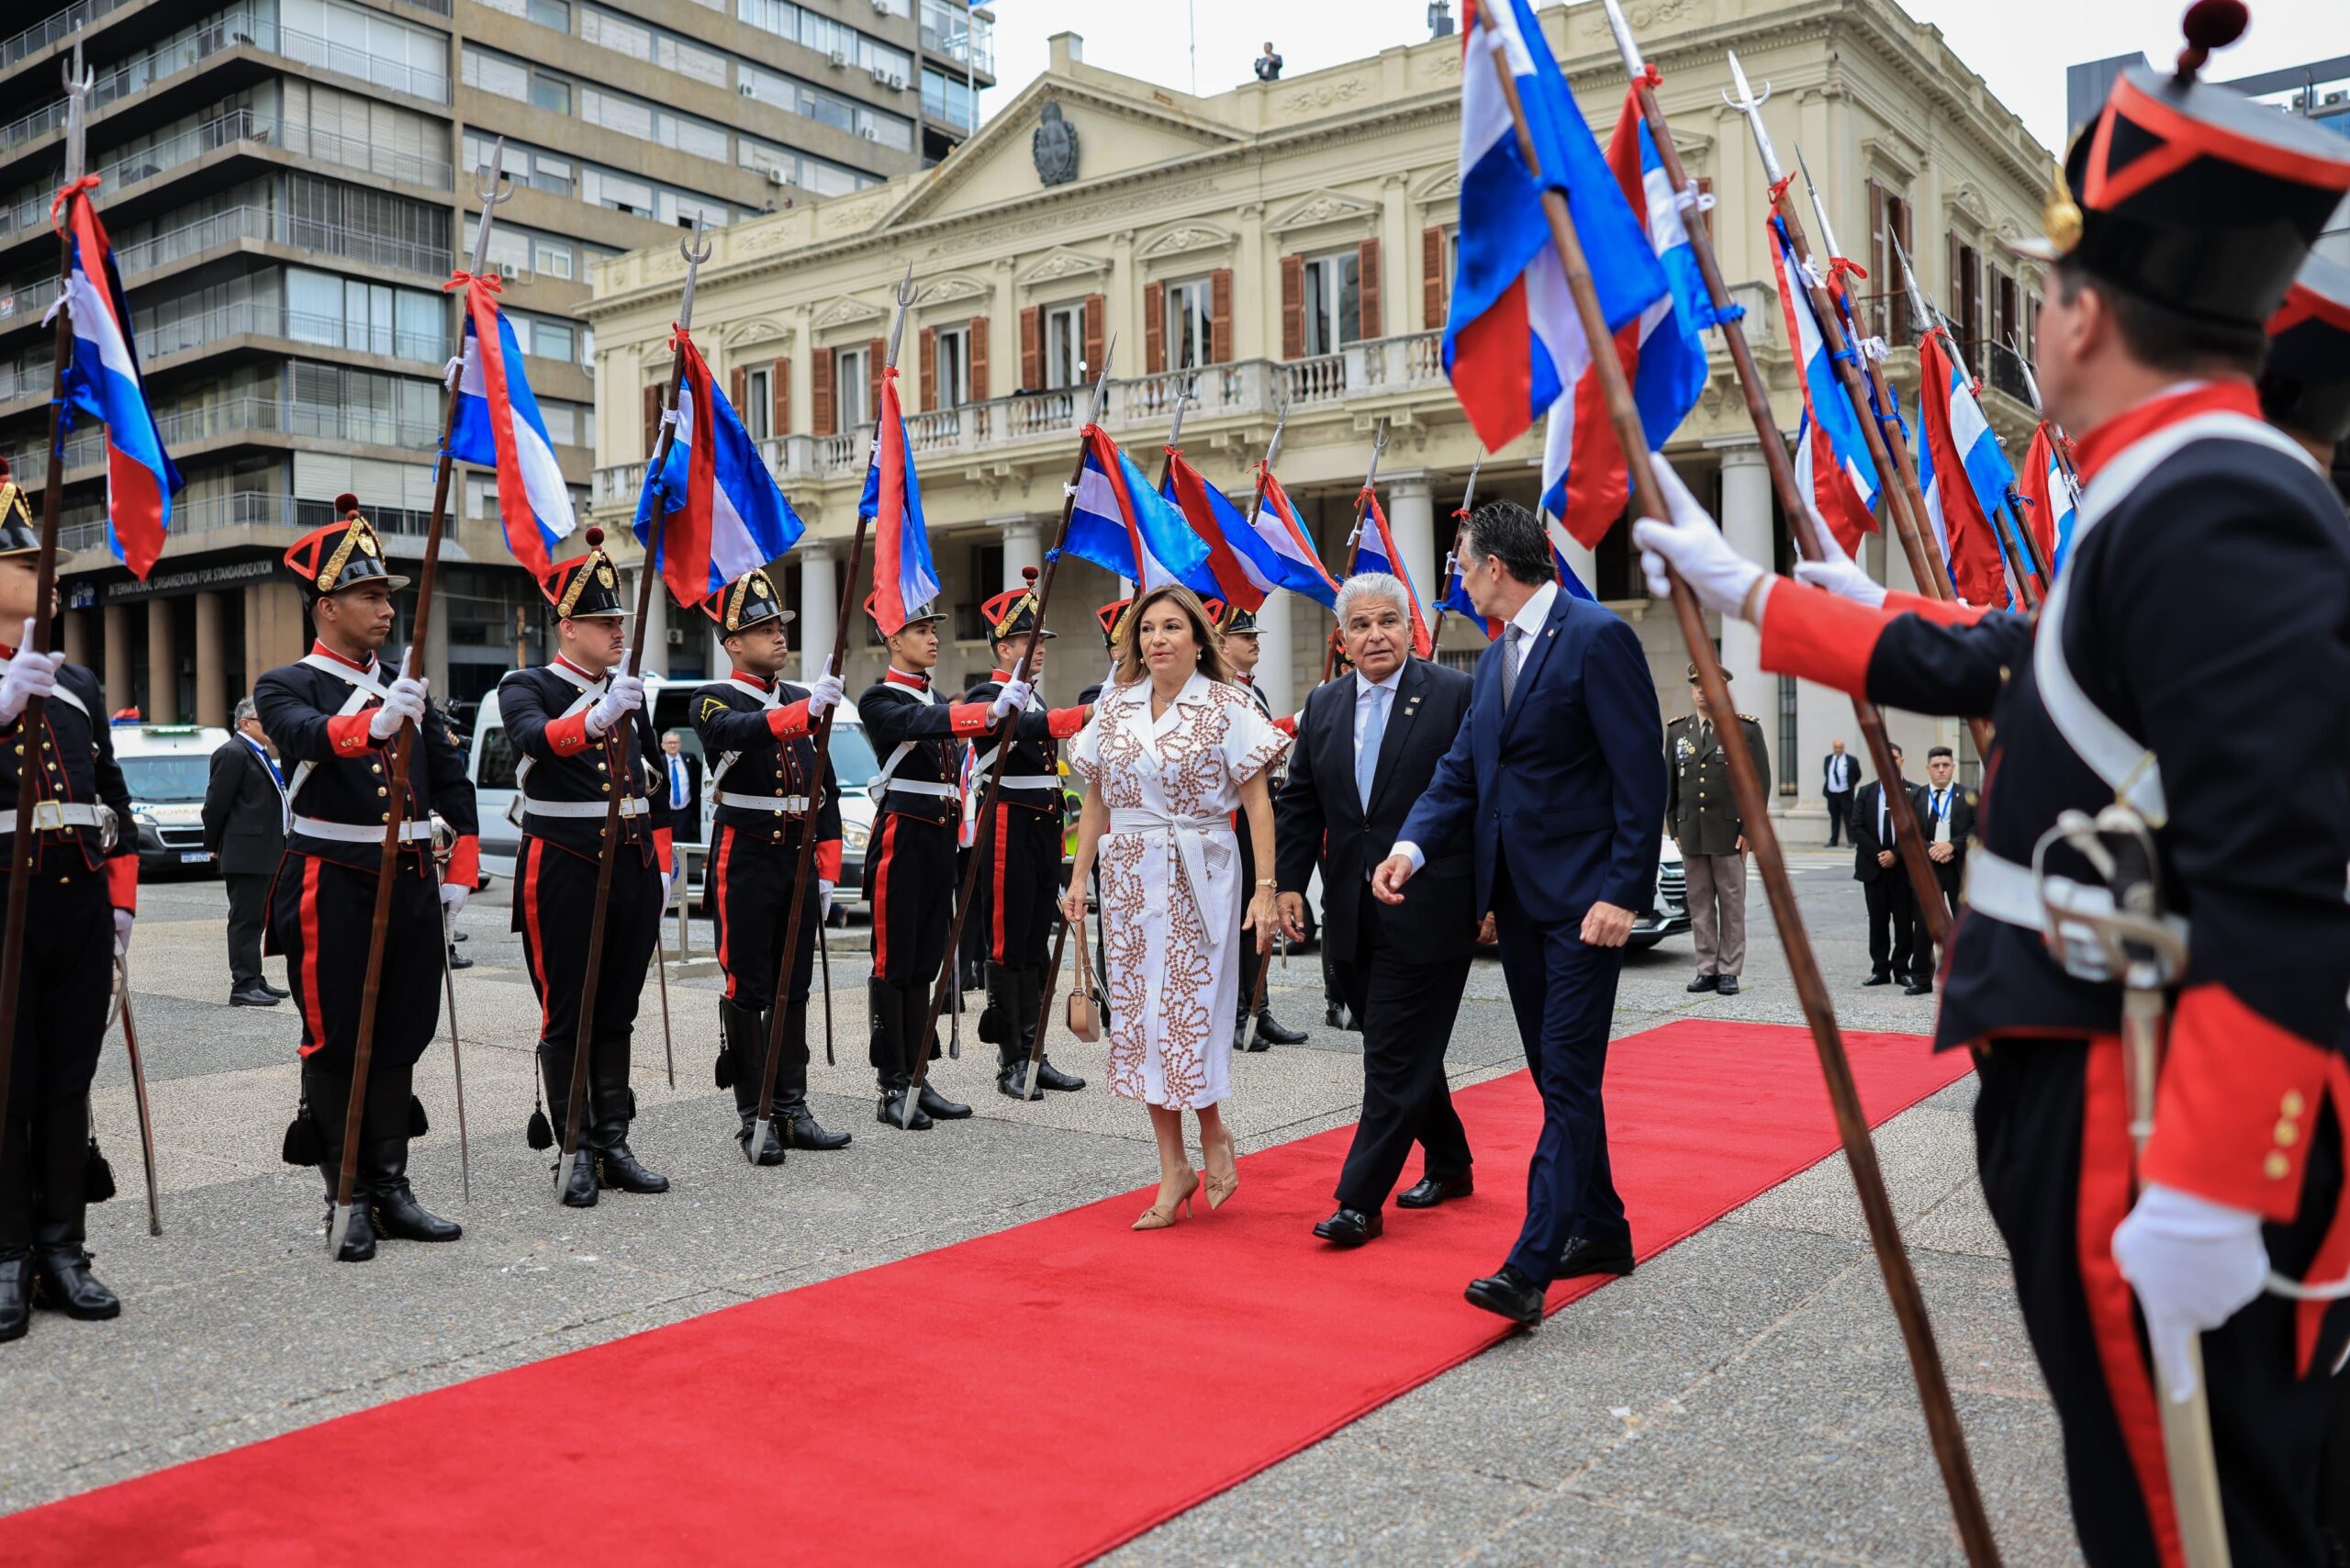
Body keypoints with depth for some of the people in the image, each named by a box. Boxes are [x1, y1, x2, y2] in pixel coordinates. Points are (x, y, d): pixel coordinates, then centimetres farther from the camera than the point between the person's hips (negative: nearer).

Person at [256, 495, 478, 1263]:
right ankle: (349, 1199, 12)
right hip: (333, 890, -5)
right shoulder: (286, 687, -3)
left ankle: (392, 1189, 17)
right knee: (335, 1045, 2)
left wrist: (461, 872, 11)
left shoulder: (408, 690, 13)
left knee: (399, 1040, 9)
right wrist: (374, 722, -46)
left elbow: (453, 783, 16)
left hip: (411, 886, 5)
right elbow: (308, 736, -27)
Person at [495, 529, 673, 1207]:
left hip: (633, 872, 6)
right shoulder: (526, 687, -4)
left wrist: (660, 869, 14)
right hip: (563, 876, -6)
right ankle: (578, 1151, 8)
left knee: (617, 1015, 10)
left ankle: (614, 1143, 17)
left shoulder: (628, 692, 13)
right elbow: (534, 739, -28)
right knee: (567, 1018, 1)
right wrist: (597, 719, -46)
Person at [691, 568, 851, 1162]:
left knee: (793, 990, 10)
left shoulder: (803, 700, 13)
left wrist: (826, 870, 9)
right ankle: (754, 1118, 6)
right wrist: (806, 708, -45)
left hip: (800, 861, 6)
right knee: (747, 991, -1)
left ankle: (792, 1110, 17)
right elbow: (742, 731, -30)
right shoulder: (715, 701, -4)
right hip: (745, 862, -6)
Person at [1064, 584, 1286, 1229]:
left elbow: (1257, 802, -7)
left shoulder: (1228, 706, -4)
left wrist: (1265, 889, -13)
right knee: (1139, 1017, 5)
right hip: (1128, 878, 4)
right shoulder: (1115, 706, 8)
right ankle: (1174, 1168, 16)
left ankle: (1213, 1133, 24)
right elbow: (1095, 800, 13)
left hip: (1200, 878, -4)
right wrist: (1080, 876, 8)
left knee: (1190, 1011, -5)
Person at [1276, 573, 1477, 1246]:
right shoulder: (1323, 705, 11)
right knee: (1401, 1051, 16)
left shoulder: (1457, 695, -5)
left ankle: (1361, 1200, 2)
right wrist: (1289, 882, 2)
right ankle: (1448, 1164, 35)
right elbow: (1298, 802, 12)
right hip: (1355, 914, 6)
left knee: (1397, 1057, -3)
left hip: (1428, 910, -6)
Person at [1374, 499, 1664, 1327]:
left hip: (1583, 899, -9)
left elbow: (1642, 774, -15)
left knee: (1568, 1078, -9)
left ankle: (1529, 1267, -10)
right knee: (1557, 1074, 15)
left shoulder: (1599, 637, -12)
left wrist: (1623, 893, -19)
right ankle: (1601, 1230, 28)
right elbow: (1462, 769, 12)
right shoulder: (1495, 659, 15)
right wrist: (1411, 846, -6)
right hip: (1518, 898, 9)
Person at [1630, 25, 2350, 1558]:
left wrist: (2204, 1190, -27)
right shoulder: (2171, 502, 12)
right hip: (2101, 1100, 10)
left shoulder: (2220, 509, -20)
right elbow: (1981, 662, 24)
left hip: (2165, 1143, -10)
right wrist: (1749, 591, 31)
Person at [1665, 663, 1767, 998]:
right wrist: (1675, 829, 7)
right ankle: (1707, 970, 11)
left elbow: (1760, 782, -3)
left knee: (1732, 905, 2)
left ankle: (1729, 971, 8)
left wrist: (1749, 829, -8)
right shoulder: (1677, 730, 10)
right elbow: (1669, 784, 13)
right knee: (1699, 905, 5)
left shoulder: (1747, 729, -1)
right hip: (1691, 833, 3)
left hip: (1729, 832, -3)